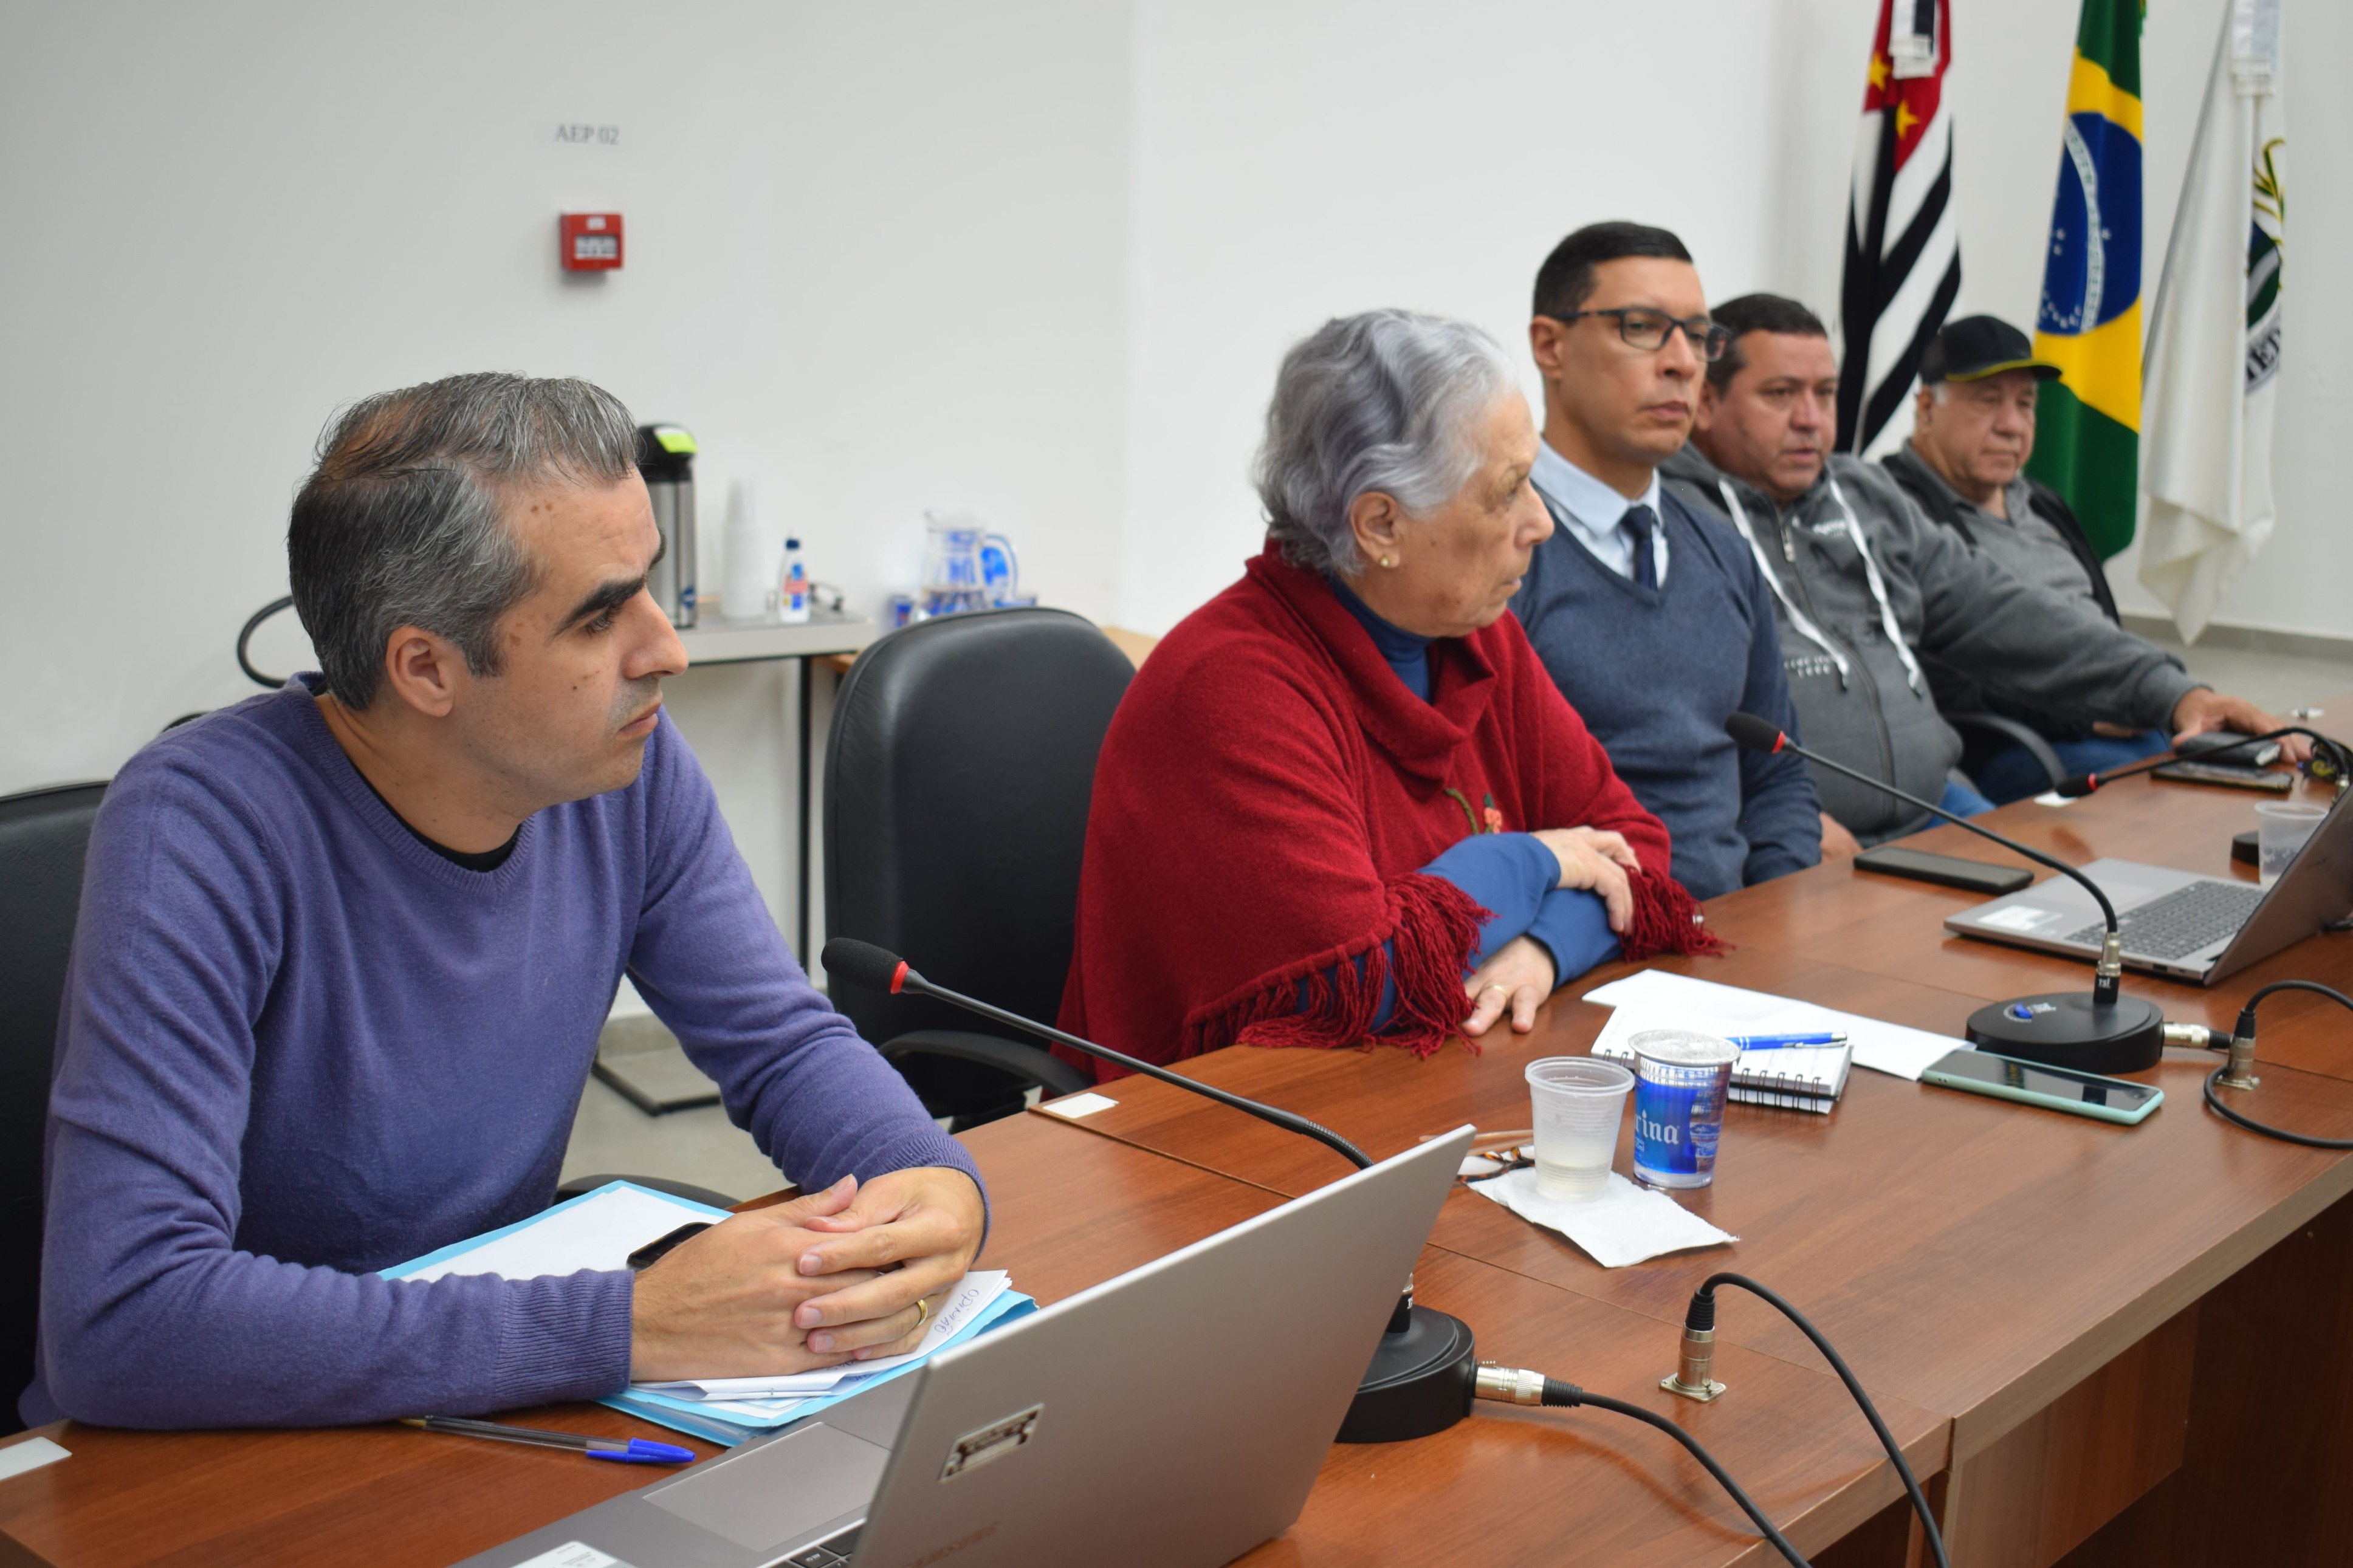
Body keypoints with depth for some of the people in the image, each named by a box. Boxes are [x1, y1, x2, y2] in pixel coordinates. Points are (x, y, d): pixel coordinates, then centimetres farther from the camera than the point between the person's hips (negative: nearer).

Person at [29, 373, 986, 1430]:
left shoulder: (626, 761, -6)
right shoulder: (198, 829, -24)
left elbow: (785, 1044, 4)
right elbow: (120, 1321, -32)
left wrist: (936, 1186, -19)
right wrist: (629, 1327, -35)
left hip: (492, 1425, 5)